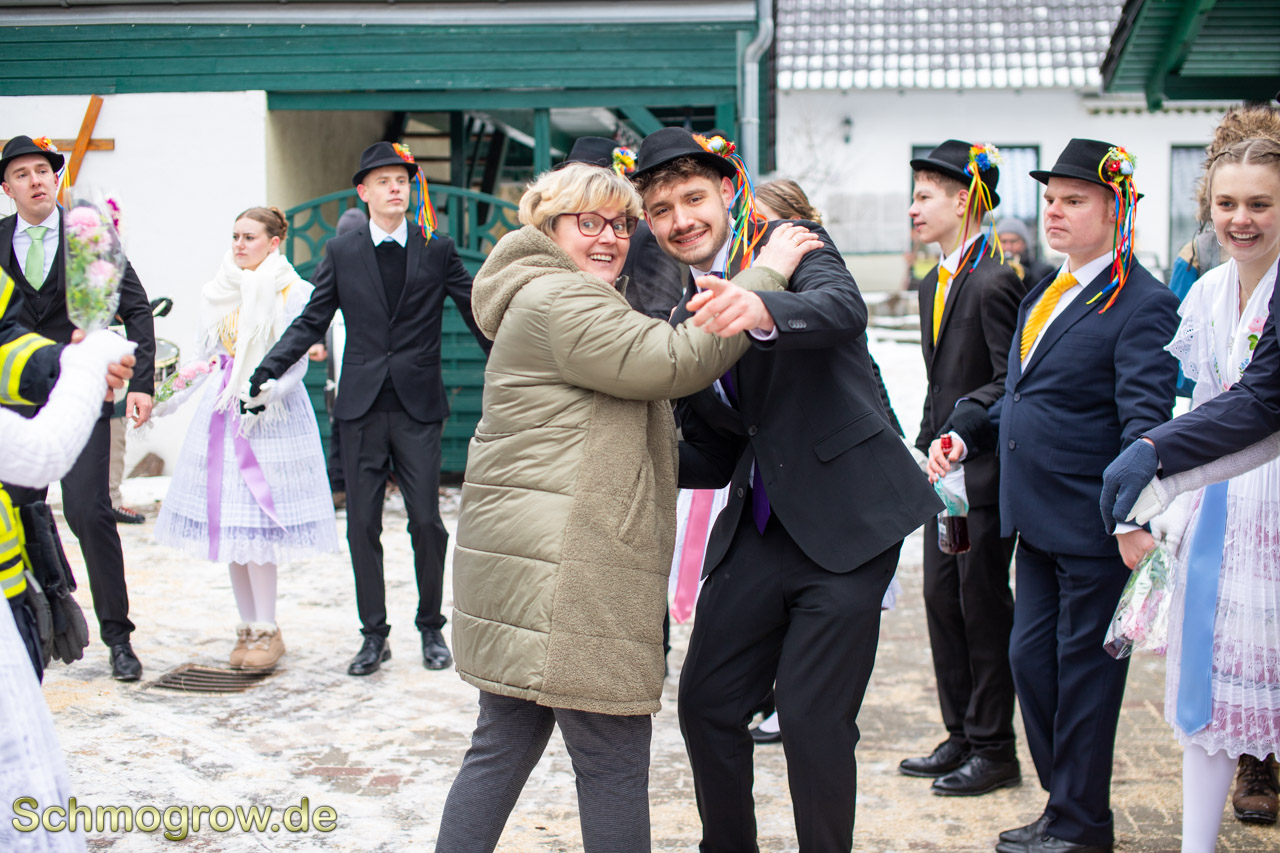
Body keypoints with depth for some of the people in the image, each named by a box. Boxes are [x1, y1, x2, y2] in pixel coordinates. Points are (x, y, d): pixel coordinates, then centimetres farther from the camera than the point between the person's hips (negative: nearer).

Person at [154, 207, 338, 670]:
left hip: (271, 416, -6)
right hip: (222, 412, 6)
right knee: (227, 522, 4)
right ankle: (248, 627, 12)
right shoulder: (220, 292, 14)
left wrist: (260, 397, -20)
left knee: (255, 523, -10)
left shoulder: (291, 293, -4)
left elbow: (295, 364, -8)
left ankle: (267, 631, -1)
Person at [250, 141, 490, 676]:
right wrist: (266, 371, -4)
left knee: (427, 521, -1)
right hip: (361, 405, 1)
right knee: (362, 523, 4)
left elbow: (477, 315, 6)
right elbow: (311, 322, 7)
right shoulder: (341, 252, 7)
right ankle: (374, 635, 15)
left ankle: (431, 628, 17)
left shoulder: (438, 250, 5)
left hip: (418, 405, -1)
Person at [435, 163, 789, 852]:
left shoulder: (550, 299, 25)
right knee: (614, 756, -3)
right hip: (564, 569, -11)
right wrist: (764, 278, -13)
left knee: (505, 744, 14)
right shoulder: (558, 298, -9)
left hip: (516, 558, 11)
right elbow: (671, 361, -18)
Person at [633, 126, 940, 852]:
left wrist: (763, 310, -49)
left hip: (845, 521, -7)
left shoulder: (795, 244, -5)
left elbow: (845, 308, -29)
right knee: (706, 703, 10)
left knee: (813, 720, -7)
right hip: (757, 531, 7)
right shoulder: (686, 318, 13)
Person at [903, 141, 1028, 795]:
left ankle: (994, 748, 13)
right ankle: (961, 735, 25)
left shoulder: (994, 281, -15)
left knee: (983, 606, 0)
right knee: (941, 599, 13)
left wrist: (961, 423, -21)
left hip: (984, 471, -9)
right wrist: (924, 447, 12)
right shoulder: (933, 285, 14)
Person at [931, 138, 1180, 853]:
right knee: (1031, 658, 13)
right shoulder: (1046, 294, 14)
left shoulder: (1140, 304, -12)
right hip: (1037, 519, 9)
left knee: (1085, 667, 2)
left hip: (1094, 525, -9)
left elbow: (1144, 419, -20)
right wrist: (967, 433, 12)